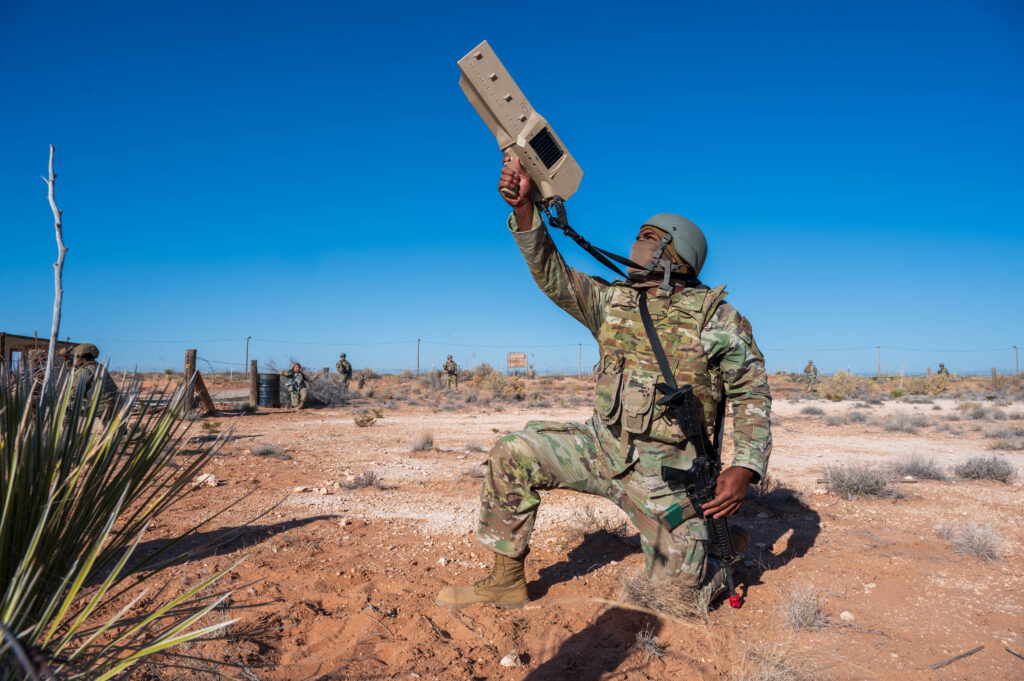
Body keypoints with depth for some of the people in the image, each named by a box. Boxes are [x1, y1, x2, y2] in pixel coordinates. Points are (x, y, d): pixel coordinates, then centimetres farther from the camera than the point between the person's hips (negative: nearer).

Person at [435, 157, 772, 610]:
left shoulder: (717, 317, -5)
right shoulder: (612, 301, 6)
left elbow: (753, 394, -3)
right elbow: (552, 275, -4)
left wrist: (745, 468, -16)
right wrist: (524, 207, -16)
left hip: (662, 469, -4)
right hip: (601, 444, 4)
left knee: (679, 594, -5)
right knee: (513, 455, -11)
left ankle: (718, 566, 33)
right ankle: (506, 582, 4)